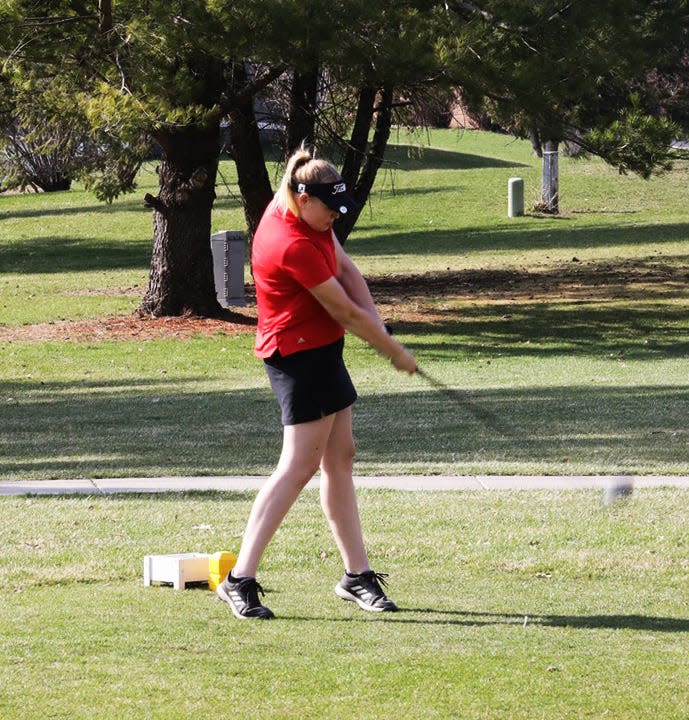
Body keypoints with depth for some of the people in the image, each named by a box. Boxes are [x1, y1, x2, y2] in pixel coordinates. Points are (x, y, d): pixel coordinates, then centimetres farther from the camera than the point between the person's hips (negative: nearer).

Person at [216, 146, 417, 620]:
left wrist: (376, 324, -4)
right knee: (300, 466, -12)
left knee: (340, 458, 11)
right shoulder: (292, 246, -27)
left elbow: (346, 269, 10)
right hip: (299, 355, -10)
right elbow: (345, 313, -20)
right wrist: (395, 352, -8)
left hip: (323, 350, 10)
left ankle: (357, 575, 16)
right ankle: (240, 579, -13)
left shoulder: (310, 218, 3)